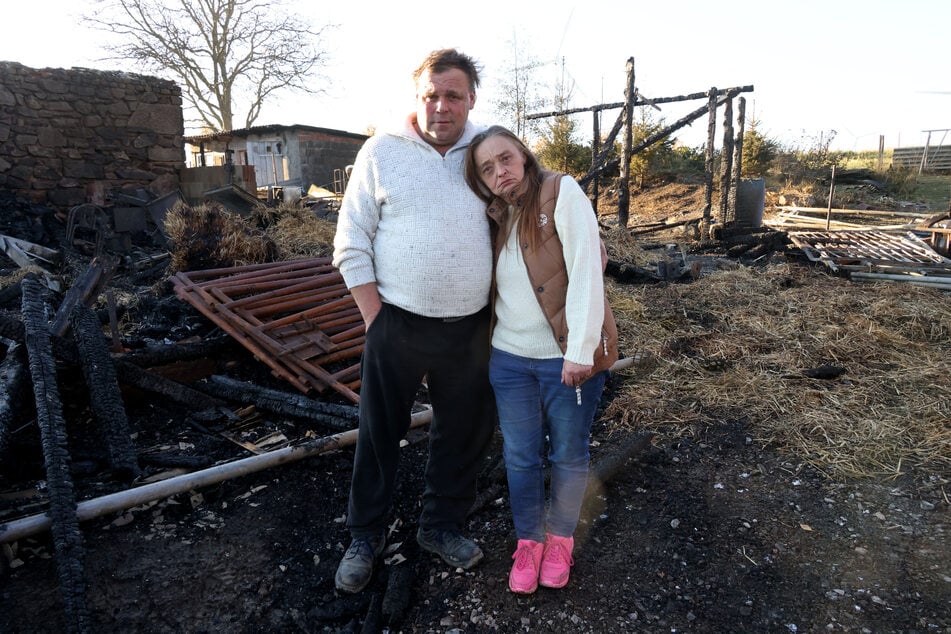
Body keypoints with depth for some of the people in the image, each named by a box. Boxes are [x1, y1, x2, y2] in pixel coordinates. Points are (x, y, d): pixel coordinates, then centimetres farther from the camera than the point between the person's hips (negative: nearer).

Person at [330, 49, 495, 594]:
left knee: (466, 432, 14)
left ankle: (442, 525, 37)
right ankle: (366, 535, 32)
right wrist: (376, 320, -7)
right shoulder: (382, 151, -3)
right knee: (381, 433, 11)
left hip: (470, 326, 3)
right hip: (399, 324, -2)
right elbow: (351, 245, -3)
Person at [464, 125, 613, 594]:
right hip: (509, 358, 5)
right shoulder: (494, 216, 7)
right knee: (520, 458, 14)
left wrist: (581, 351, -20)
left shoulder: (562, 192, -10)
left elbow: (585, 273, -17)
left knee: (568, 455, 14)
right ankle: (528, 540, 36)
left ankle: (560, 538, 37)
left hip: (566, 358, -4)